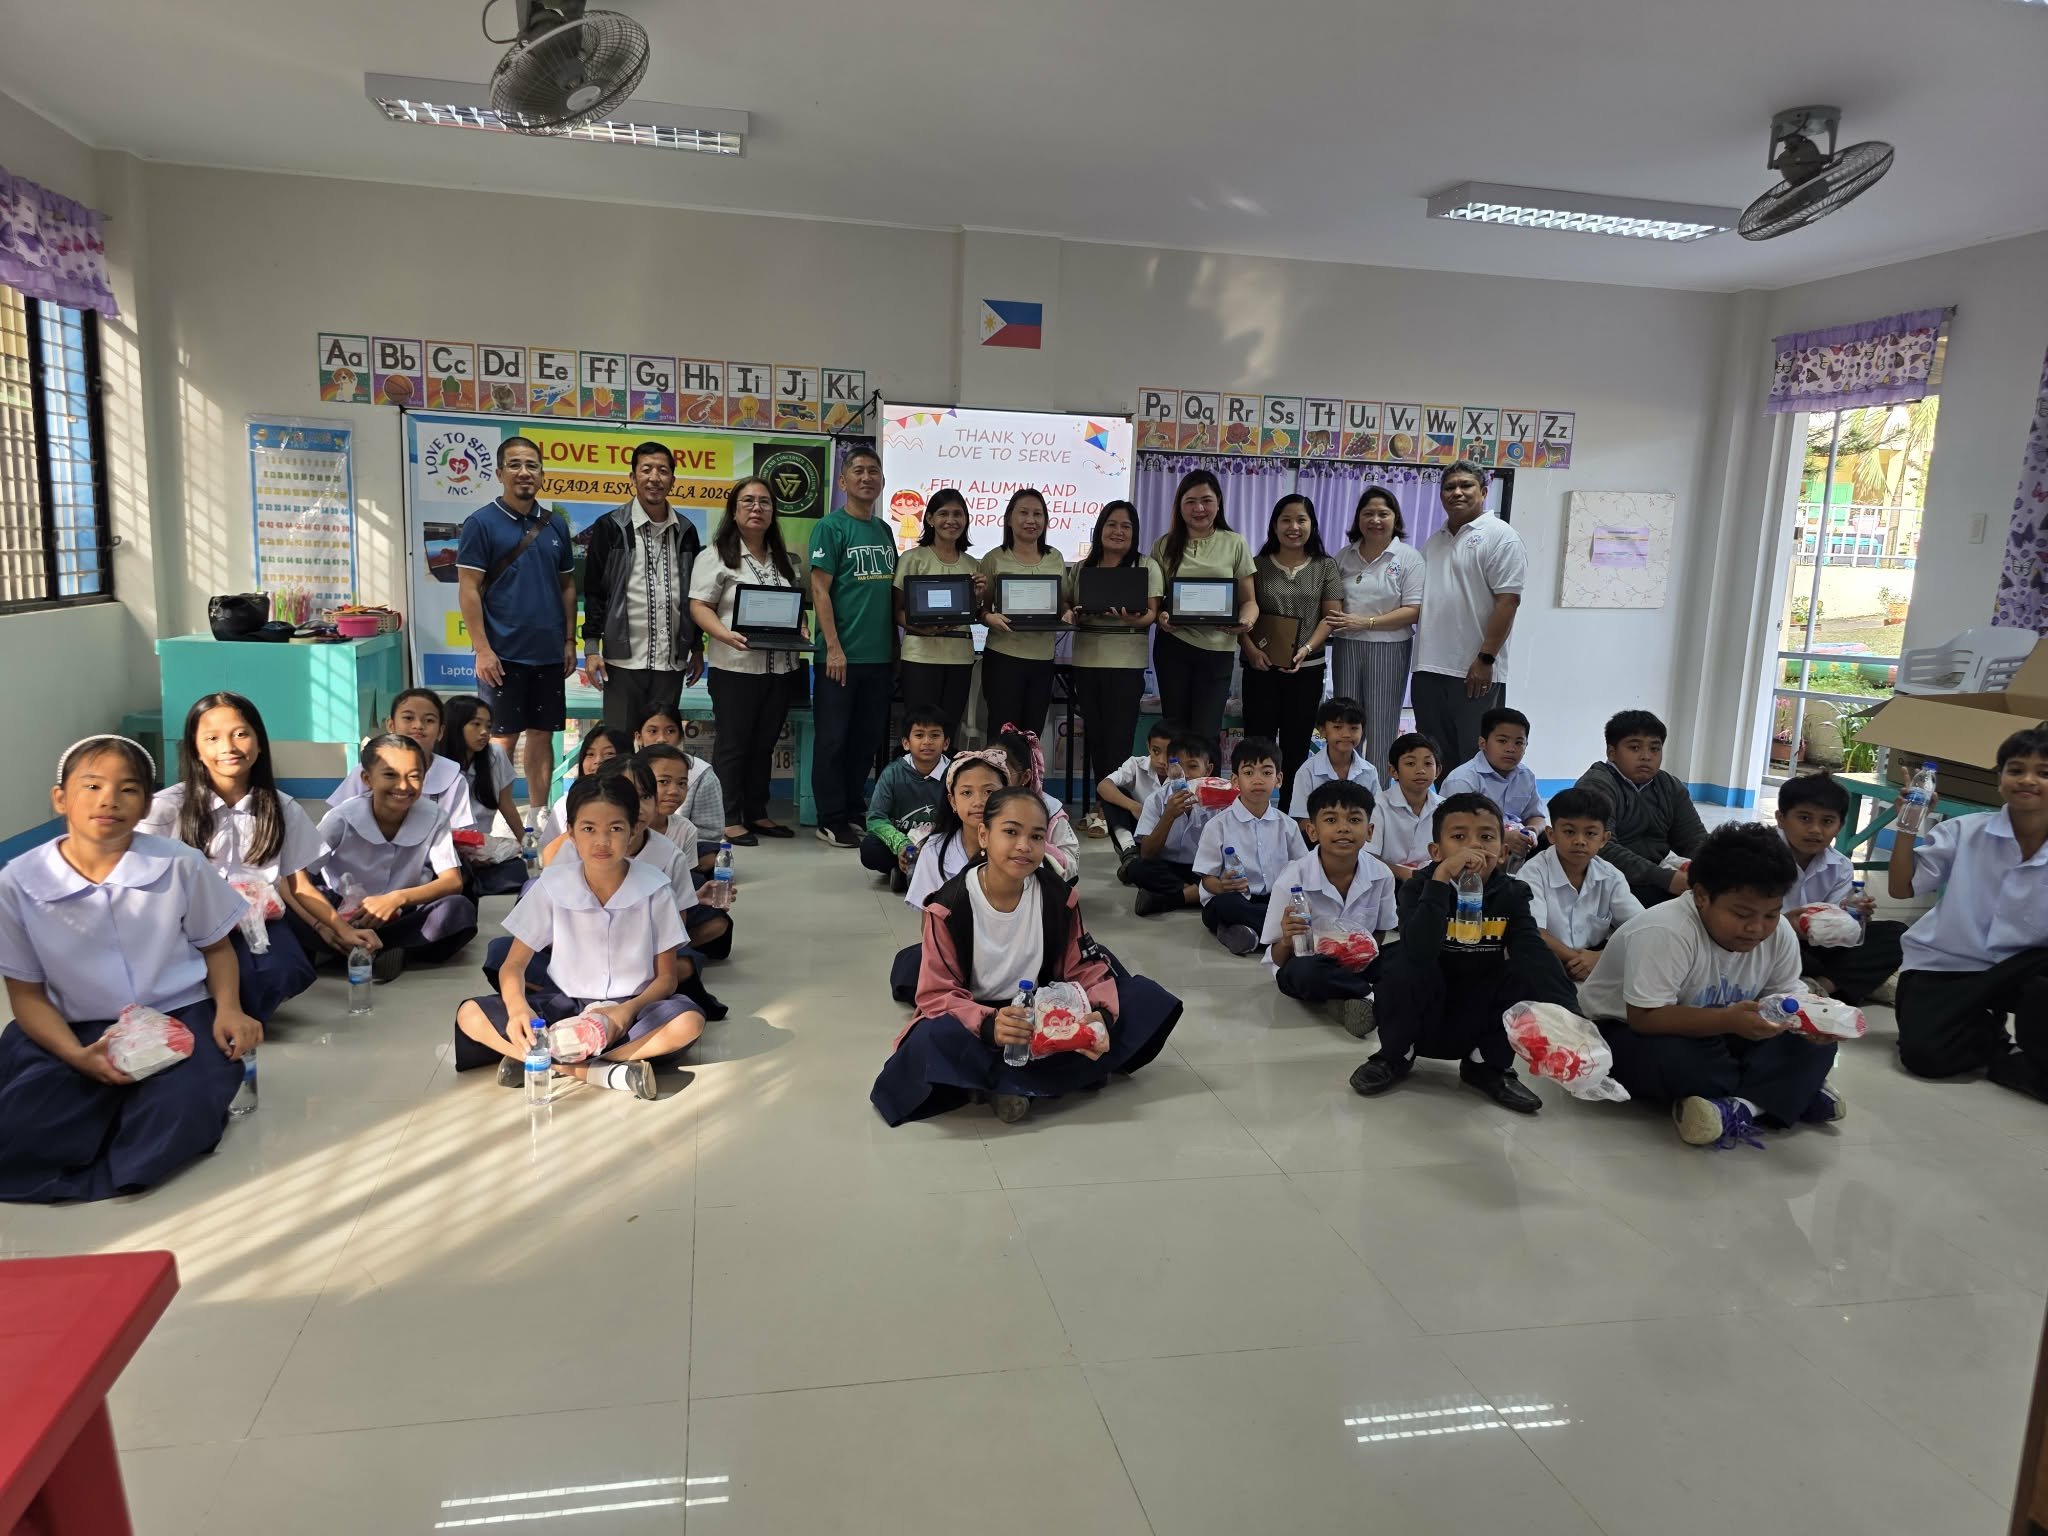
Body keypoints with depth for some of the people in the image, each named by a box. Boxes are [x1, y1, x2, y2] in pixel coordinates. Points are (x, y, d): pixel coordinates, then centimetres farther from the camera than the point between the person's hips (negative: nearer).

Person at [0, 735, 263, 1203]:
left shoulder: (181, 865, -6)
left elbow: (216, 945, 9)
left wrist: (228, 1009, -10)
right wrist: (77, 1056, -17)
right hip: (78, 1033, 1)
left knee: (181, 1115, -31)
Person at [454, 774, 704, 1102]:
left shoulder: (653, 888, -10)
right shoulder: (552, 885, -7)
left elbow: (666, 977, -3)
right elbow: (513, 965, -3)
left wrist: (628, 1011, -24)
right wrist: (519, 1008, -27)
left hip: (630, 1008, -1)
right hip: (565, 1005, 1)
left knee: (688, 1022, -33)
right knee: (470, 1016, -22)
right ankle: (606, 1073, -30)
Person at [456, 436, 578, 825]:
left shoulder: (556, 525, 9)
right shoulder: (481, 523, -5)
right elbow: (468, 590, -9)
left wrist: (569, 640, 8)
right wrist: (482, 649, -15)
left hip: (549, 653, 5)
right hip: (504, 654, -5)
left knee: (542, 735, 10)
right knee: (501, 738, 1)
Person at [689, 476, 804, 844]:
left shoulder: (784, 560, 17)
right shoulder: (717, 556, -2)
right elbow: (699, 607, -8)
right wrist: (726, 635, -24)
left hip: (781, 667, 6)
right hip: (735, 667, -6)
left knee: (764, 744, 12)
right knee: (733, 744, 0)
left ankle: (757, 813, 22)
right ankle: (729, 820, 7)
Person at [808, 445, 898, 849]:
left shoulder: (884, 531, 14)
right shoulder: (830, 527, -4)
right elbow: (820, 590, -9)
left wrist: (896, 648, 14)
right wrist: (833, 647, -15)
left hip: (880, 656, 6)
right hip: (841, 656, -6)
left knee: (867, 739, 11)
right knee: (833, 740, 1)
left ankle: (854, 811, 23)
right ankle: (831, 821, 8)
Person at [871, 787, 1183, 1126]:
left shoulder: (1058, 896, -5)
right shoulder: (949, 906, -15)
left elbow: (1087, 967, -1)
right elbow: (937, 994, -15)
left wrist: (1101, 1015, -24)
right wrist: (989, 1025, -35)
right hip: (975, 1021, -3)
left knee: (1146, 998, -13)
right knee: (932, 1040, -38)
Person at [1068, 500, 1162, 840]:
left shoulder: (1147, 566, 2)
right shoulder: (1081, 569, 13)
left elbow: (1152, 613, -4)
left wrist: (1135, 619, -26)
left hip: (1126, 662, -4)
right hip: (1086, 661, 4)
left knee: (1118, 736, -6)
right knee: (1094, 732, 6)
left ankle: (1113, 808, 3)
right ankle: (1104, 804, 16)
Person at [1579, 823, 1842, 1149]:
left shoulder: (1780, 934, -9)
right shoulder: (1665, 932, -31)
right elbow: (1645, 1017, -33)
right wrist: (1728, 1020, -42)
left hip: (1716, 1035, 7)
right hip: (1629, 1030, -6)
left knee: (1814, 1041, -11)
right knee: (1674, 1061, -38)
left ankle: (1739, 1107, -27)